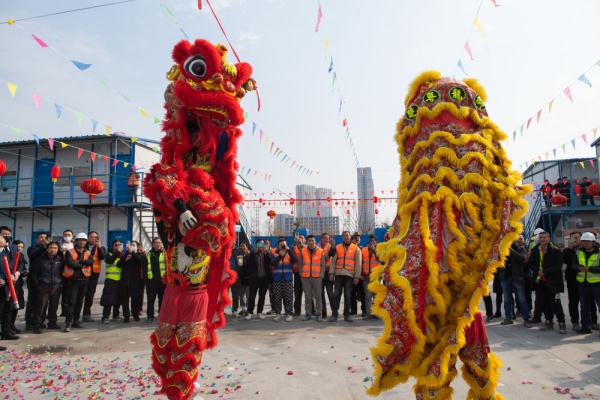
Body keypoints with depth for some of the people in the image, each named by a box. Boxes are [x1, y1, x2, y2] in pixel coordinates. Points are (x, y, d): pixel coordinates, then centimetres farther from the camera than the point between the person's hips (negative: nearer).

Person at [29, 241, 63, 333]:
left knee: (54, 306, 10)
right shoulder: (40, 259, -1)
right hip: (43, 286, -3)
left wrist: (61, 283, 8)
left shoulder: (60, 259, 6)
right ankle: (37, 325, 3)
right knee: (40, 306, -6)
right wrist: (36, 285, -3)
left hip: (56, 286, 3)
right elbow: (33, 273, 2)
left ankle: (52, 323, 23)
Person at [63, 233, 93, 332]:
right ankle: (68, 323, -5)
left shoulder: (87, 253, 11)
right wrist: (82, 265, -8)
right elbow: (70, 263, -17)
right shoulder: (70, 252, -1)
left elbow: (91, 262, -8)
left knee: (79, 301, 11)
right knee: (71, 301, -9)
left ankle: (76, 321, 21)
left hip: (84, 280, 4)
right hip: (72, 280, -4)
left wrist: (79, 261, -17)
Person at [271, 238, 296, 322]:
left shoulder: (289, 253, 7)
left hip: (288, 279, -1)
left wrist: (288, 250, -18)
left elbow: (294, 260, -13)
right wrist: (280, 255, -19)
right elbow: (273, 264, -8)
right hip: (277, 279, 1)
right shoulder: (275, 254, 7)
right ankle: (277, 313, 12)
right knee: (277, 297, 3)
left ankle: (289, 314, 3)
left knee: (288, 297, -2)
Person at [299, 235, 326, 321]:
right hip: (306, 277, 1)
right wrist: (301, 274, 3)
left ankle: (319, 314, 10)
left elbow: (323, 265, 3)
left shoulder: (321, 251, 3)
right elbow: (300, 264, 10)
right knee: (307, 296, 6)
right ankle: (308, 313, 14)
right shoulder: (303, 251, 6)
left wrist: (321, 276, -3)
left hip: (317, 277, -1)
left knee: (318, 296, 1)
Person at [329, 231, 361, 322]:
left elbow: (358, 264, 2)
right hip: (338, 274, 1)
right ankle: (334, 314, 5)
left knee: (347, 295, 3)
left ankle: (347, 314, 13)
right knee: (336, 294, -1)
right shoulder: (337, 248, 9)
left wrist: (356, 277, -3)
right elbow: (333, 261, 7)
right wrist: (331, 273, -2)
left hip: (349, 275, -1)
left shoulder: (356, 248, 5)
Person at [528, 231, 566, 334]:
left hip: (552, 281, -5)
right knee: (545, 302, 10)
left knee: (556, 303, -7)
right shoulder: (535, 250, 7)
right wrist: (538, 271, -6)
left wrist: (545, 272, -16)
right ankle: (549, 322, 21)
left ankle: (562, 324, 3)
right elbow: (531, 263, 11)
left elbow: (558, 265, -12)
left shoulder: (555, 251, -7)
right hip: (540, 281, 5)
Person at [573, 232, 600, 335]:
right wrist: (579, 268, -17)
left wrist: (589, 268, -29)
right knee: (584, 306, 12)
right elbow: (574, 265, 3)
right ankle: (585, 327, 22)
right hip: (583, 284, 5)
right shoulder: (578, 252, 7)